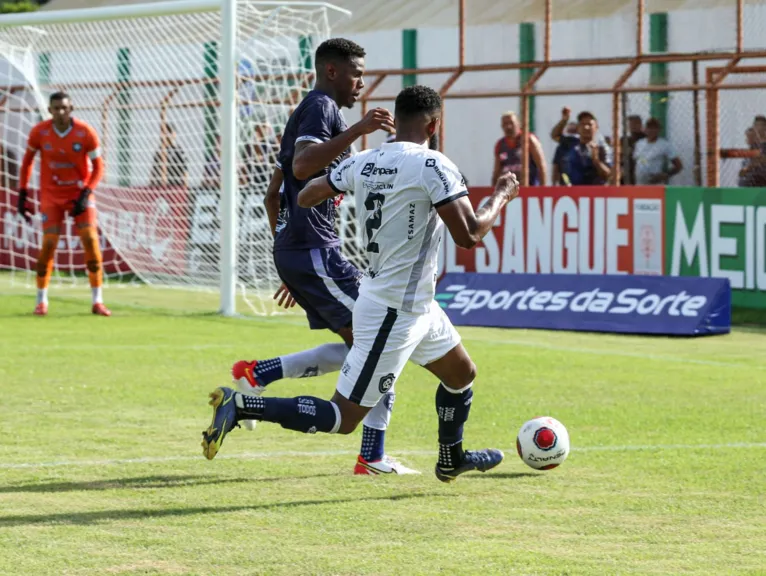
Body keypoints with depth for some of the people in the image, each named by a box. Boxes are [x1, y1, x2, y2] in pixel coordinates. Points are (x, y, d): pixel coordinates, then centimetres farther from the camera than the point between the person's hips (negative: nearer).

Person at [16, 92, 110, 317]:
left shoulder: (86, 133, -13)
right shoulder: (39, 132, -9)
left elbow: (98, 167, -6)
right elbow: (27, 160, 7)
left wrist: (86, 193, -18)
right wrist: (23, 192, 4)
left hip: (80, 193, 0)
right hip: (51, 195, 0)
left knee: (91, 240, -11)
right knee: (49, 243, -9)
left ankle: (97, 301, -1)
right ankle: (41, 301, 8)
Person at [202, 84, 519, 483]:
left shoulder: (362, 163, 3)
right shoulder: (433, 166, -19)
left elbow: (304, 198, 15)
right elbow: (469, 235, -22)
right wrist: (501, 196, -5)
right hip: (395, 311, -9)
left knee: (462, 375, 29)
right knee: (342, 418, -5)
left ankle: (452, 460, 49)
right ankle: (239, 407, -11)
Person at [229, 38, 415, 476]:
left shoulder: (307, 112, 24)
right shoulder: (322, 107, -8)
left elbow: (273, 196, 26)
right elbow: (302, 166, -27)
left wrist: (290, 267, 27)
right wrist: (357, 131, -32)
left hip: (293, 251, 10)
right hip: (315, 250, -10)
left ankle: (255, 375, 6)